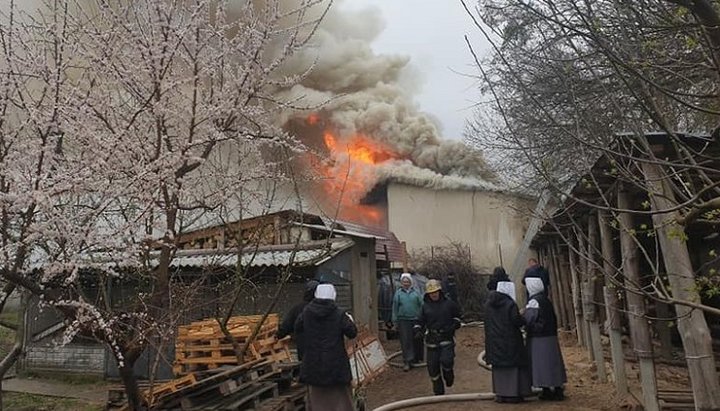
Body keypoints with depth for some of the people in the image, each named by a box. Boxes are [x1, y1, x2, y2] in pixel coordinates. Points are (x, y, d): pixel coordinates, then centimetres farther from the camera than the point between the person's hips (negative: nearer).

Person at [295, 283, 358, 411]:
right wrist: (350, 320, 11)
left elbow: (297, 328, 8)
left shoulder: (306, 312, -4)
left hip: (313, 363, 3)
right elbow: (352, 333, -8)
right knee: (340, 396, 14)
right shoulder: (339, 314, -13)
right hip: (335, 362, -2)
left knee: (318, 397, 15)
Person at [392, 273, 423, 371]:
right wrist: (395, 321, 3)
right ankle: (407, 362, 3)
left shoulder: (416, 293, 5)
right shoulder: (398, 293, 3)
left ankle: (414, 358, 24)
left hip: (415, 320, 1)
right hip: (403, 320, -1)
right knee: (405, 341, -2)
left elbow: (421, 306, 6)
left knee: (415, 340, 8)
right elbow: (395, 308, 5)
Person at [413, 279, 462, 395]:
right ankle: (438, 391, 20)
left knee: (446, 360, -20)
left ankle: (448, 376, 17)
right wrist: (418, 328, -8)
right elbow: (421, 321, 11)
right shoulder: (425, 306, 6)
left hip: (447, 338, -2)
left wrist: (455, 323, -2)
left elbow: (458, 315, 15)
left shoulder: (448, 303, 1)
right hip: (432, 340, 2)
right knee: (432, 366, 3)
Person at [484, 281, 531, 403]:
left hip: (494, 340, 5)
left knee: (498, 366, 12)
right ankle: (513, 394, 6)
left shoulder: (488, 303, 3)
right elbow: (518, 322, -16)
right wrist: (523, 319, 5)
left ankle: (500, 394, 15)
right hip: (509, 341, -5)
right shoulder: (510, 304, -15)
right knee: (513, 365, 5)